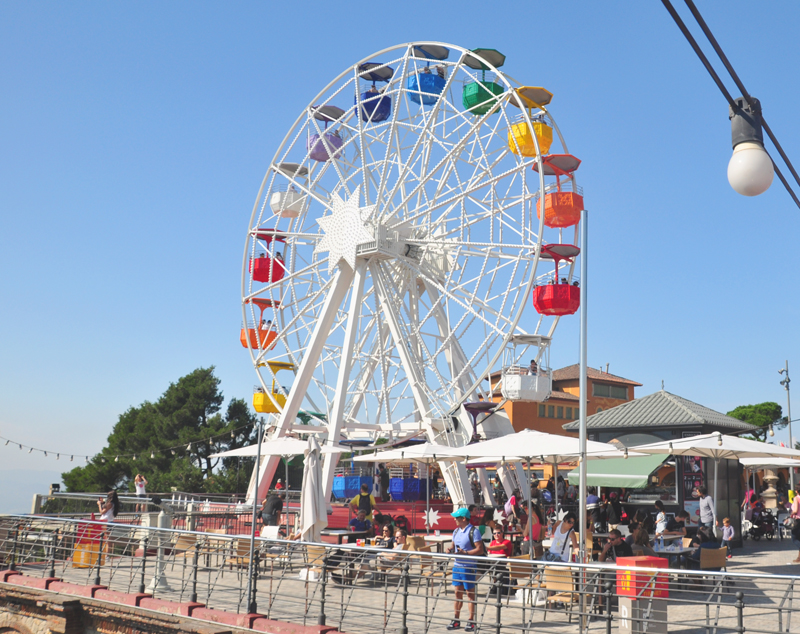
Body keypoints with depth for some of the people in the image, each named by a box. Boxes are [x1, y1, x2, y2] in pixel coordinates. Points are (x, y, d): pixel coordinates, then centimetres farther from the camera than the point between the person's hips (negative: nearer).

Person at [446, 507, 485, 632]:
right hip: (457, 566, 7)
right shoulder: (456, 531, 12)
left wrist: (465, 553, -26)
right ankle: (456, 620, 19)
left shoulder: (473, 531, -11)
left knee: (470, 594, 2)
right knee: (458, 593, 11)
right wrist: (450, 549, -1)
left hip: (469, 567, -7)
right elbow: (453, 545, 23)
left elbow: (480, 550, -16)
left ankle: (471, 621, 9)